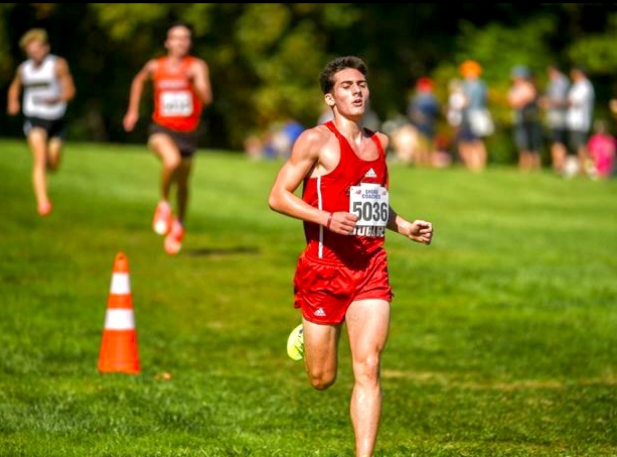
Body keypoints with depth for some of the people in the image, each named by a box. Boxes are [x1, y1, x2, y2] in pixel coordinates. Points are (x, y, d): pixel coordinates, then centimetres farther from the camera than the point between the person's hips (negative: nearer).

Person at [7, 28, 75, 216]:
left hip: (56, 118, 0)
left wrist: (57, 99, -32)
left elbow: (69, 90, -11)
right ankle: (42, 201, -27)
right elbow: (15, 87, 24)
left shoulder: (58, 65, -7)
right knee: (39, 159, -21)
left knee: (53, 165, 4)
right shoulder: (24, 69, 5)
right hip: (34, 118, 0)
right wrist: (13, 103, 4)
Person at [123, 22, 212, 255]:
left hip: (187, 132, 1)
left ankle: (178, 225, 43)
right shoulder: (155, 66, -2)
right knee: (172, 161, -34)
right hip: (162, 128, -1)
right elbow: (139, 80, 21)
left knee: (182, 183, 15)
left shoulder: (197, 66, -8)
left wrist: (195, 81, -35)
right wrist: (133, 111, 22)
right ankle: (164, 204, -7)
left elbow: (206, 99, -19)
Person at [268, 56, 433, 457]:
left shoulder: (379, 143, 14)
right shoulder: (317, 141, -6)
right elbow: (278, 196, -9)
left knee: (368, 368, -11)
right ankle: (307, 335, 43)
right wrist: (328, 218, -21)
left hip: (371, 266, 4)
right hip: (325, 267, -4)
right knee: (322, 379, 7)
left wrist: (405, 227, 13)